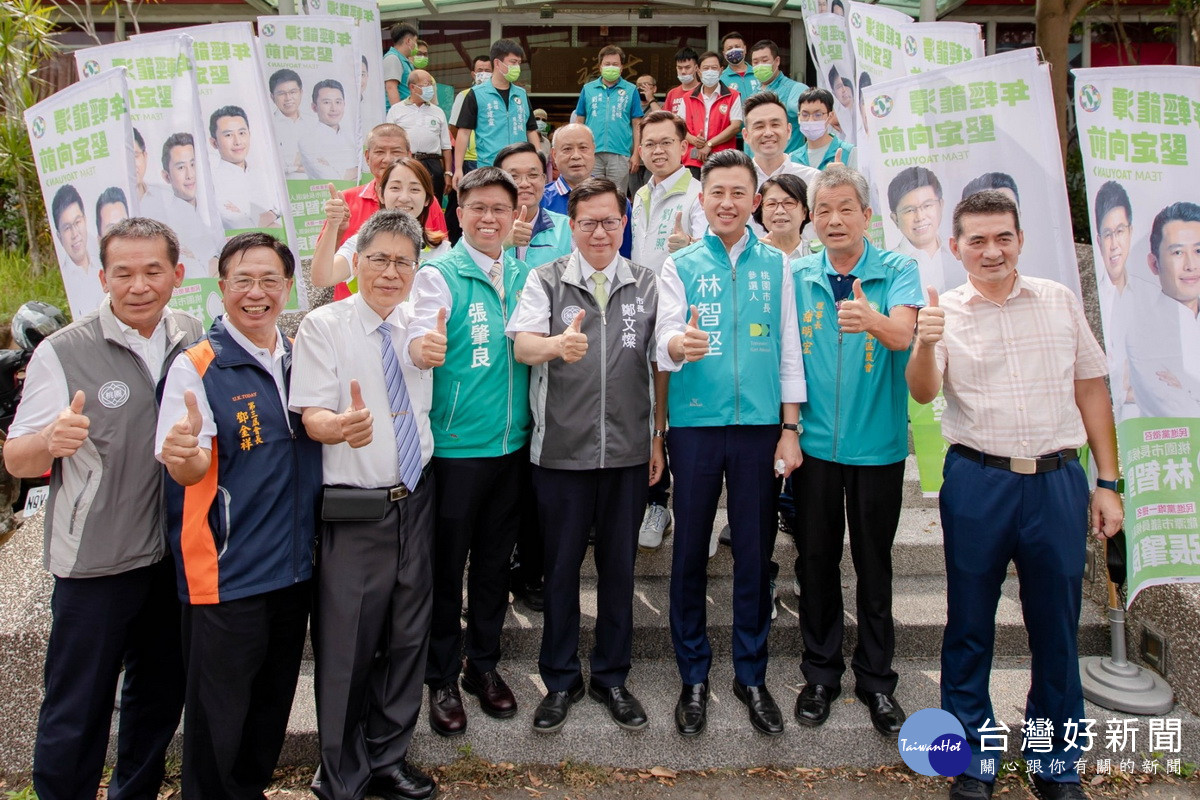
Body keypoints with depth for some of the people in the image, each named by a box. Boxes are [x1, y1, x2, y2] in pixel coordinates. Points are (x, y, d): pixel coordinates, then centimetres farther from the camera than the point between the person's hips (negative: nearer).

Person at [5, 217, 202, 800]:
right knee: (75, 713, 5)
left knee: (161, 696, 20)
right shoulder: (62, 353, -11)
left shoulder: (193, 337, 1)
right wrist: (53, 440, -32)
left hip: (177, 553, 5)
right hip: (95, 561, -4)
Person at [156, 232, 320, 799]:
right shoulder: (195, 367, -10)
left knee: (274, 702, 20)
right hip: (226, 572, -5)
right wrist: (182, 454, -36)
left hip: (294, 564, 5)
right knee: (220, 715, 6)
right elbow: (190, 471, -14)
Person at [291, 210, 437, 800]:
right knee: (348, 648, 4)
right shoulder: (323, 326, -5)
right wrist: (341, 425, -34)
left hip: (415, 501, 5)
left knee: (407, 639, 15)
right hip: (353, 510, -5)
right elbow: (310, 415, -14)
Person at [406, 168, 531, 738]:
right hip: (455, 444, -5)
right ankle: (442, 678, 22)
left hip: (512, 442, 5)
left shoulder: (524, 275, 8)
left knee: (495, 560, 15)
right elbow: (421, 338, -22)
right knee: (447, 563, 5)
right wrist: (422, 346, -43)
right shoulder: (439, 274, -7)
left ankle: (484, 665, 32)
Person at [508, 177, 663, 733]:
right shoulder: (546, 279, 2)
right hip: (561, 450, -1)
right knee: (561, 566, 8)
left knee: (619, 565, 11)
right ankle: (560, 680, 25)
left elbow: (662, 364, 9)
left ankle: (611, 677, 27)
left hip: (628, 451, 2)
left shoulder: (646, 285, 7)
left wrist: (661, 437, 6)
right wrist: (557, 344, -36)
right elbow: (522, 344, -13)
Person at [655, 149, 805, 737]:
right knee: (690, 551, 5)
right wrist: (678, 344, -32)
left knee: (755, 553, 7)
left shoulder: (775, 265, 9)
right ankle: (694, 677, 21)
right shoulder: (679, 265, 5)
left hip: (760, 424, 1)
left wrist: (790, 428, 3)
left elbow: (789, 349, 9)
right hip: (695, 423, -1)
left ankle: (751, 675, 24)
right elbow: (665, 340, -7)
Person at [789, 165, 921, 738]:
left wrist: (872, 318, -44)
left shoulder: (898, 271, -4)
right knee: (815, 559, 10)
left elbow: (902, 333, -22)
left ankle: (876, 680, 25)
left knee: (874, 563, 9)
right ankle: (820, 674, 26)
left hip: (877, 442, -1)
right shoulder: (797, 277, 3)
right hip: (815, 440, 2)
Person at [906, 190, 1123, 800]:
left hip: (1058, 480, 2)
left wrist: (1107, 482, 7)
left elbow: (1091, 389, 11)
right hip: (977, 482, -1)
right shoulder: (944, 312, 2)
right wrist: (925, 344, -34)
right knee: (970, 624, 8)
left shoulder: (1060, 301, 8)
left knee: (1057, 625, 9)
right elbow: (923, 391, -12)